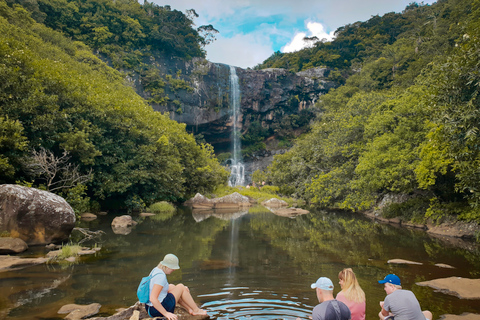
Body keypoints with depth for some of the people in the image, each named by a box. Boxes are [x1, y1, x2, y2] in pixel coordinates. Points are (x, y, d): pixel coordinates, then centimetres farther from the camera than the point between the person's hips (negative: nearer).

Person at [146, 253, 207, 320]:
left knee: (171, 286, 22)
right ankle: (196, 310, 18)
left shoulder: (156, 269, 5)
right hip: (158, 310, -9)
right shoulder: (161, 276, -25)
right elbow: (153, 299, -31)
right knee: (181, 287, 2)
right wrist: (166, 313, -25)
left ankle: (190, 309, 27)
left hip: (149, 308, 9)